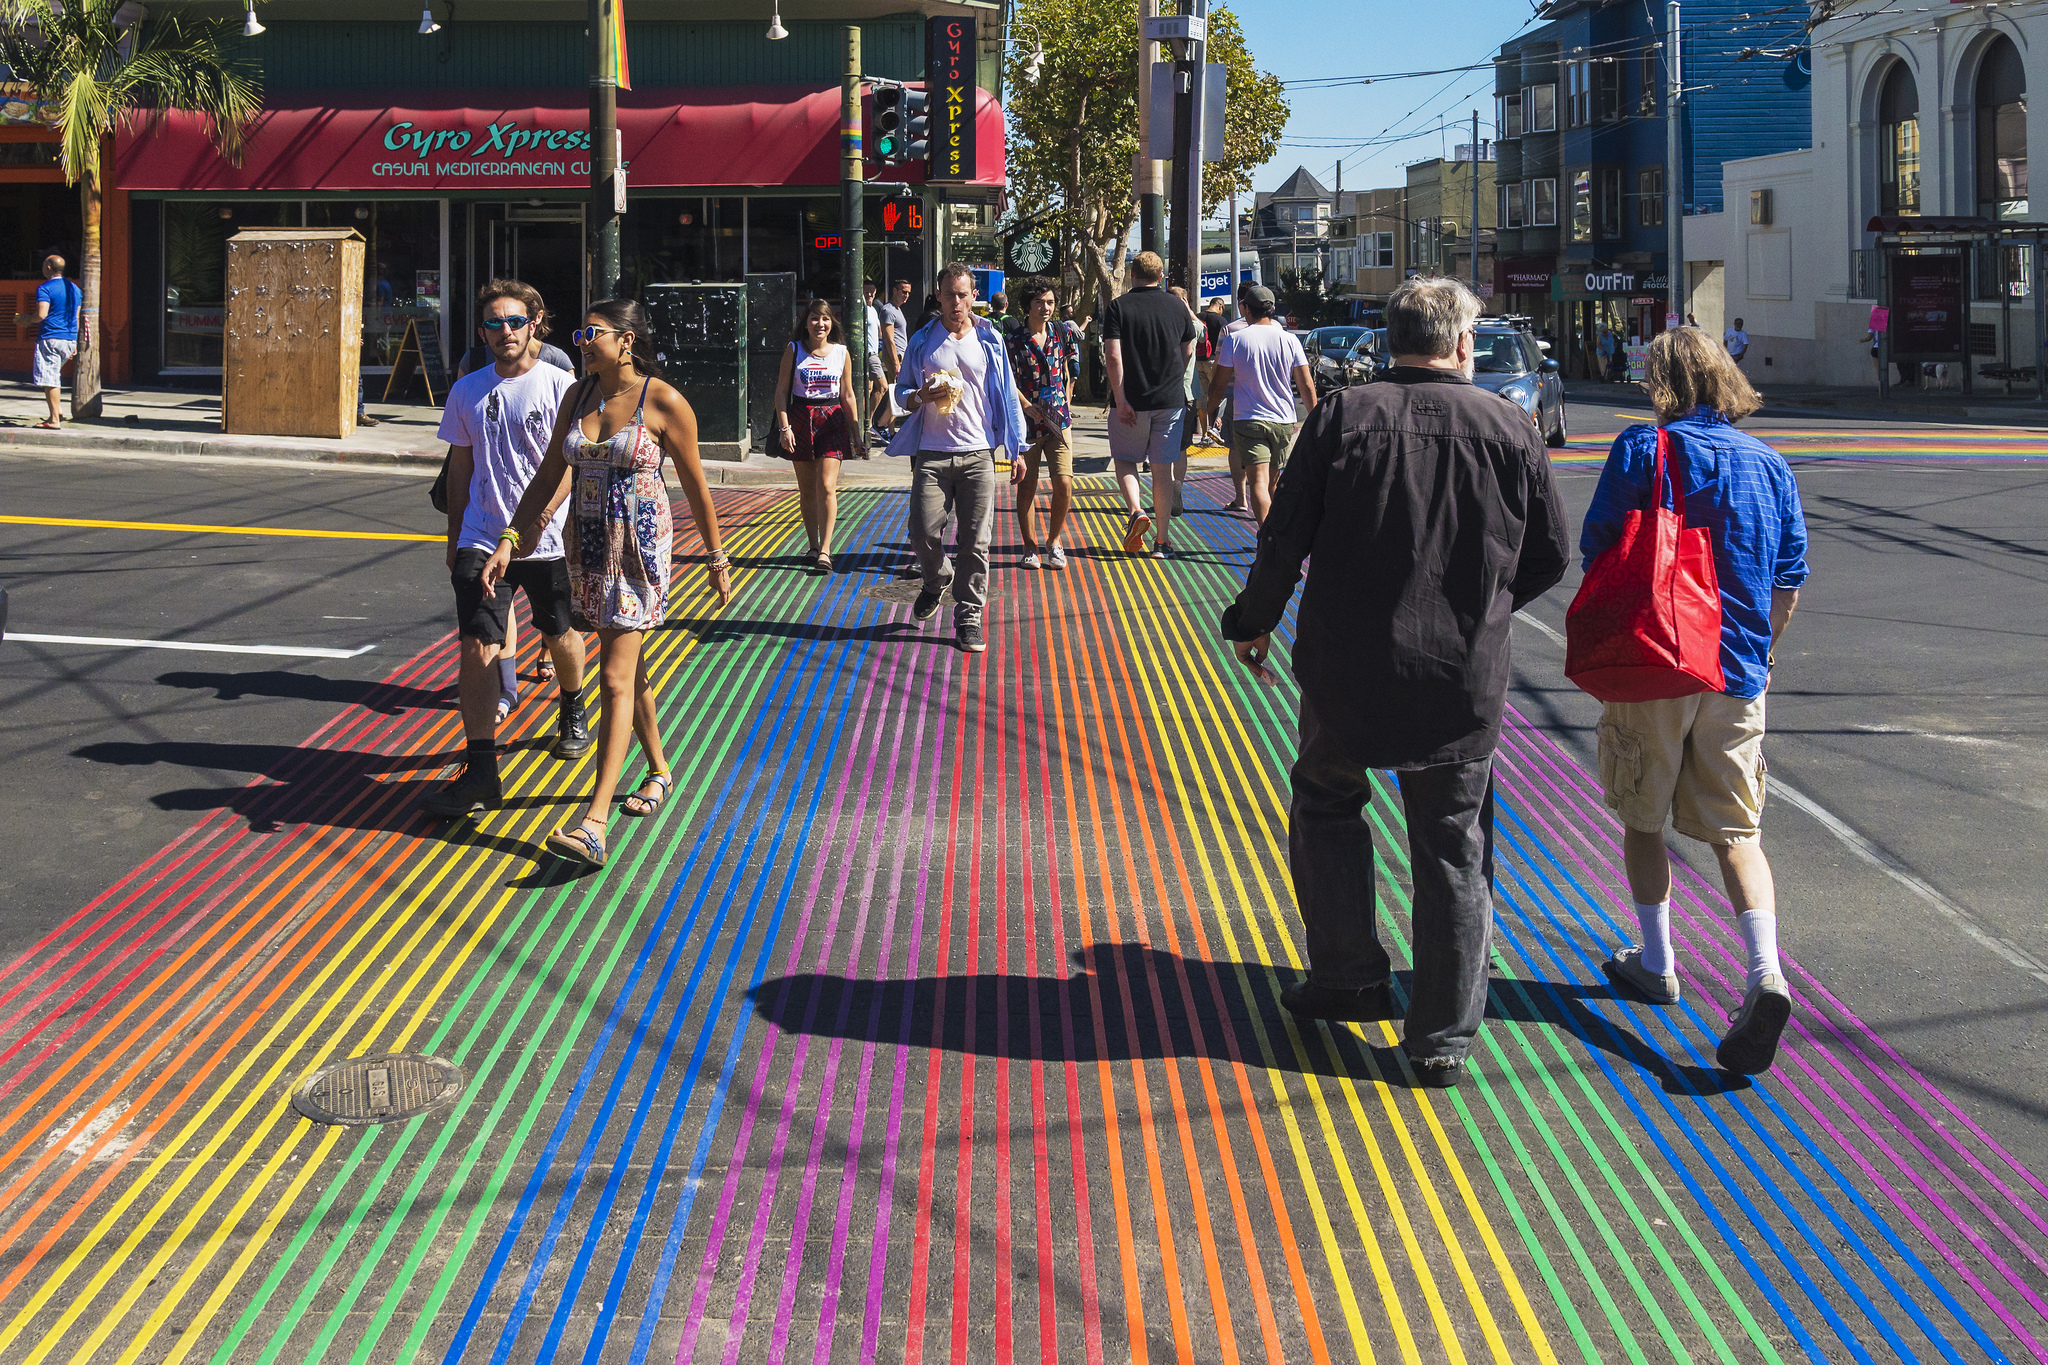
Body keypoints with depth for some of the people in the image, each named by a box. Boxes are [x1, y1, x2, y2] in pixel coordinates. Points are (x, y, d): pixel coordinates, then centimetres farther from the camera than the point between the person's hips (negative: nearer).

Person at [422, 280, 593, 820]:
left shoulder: (561, 386, -6)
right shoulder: (467, 391, 6)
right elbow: (461, 468, 15)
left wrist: (535, 518, -19)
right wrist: (455, 537, 17)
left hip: (548, 539, -2)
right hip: (482, 539, 2)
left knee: (559, 636, 16)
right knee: (477, 647, -11)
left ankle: (573, 712, 48)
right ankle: (480, 770, -11)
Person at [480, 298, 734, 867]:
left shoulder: (663, 403, -10)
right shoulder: (578, 397, 7)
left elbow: (695, 484, -3)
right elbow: (549, 477, 9)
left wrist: (716, 557, 3)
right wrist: (510, 540, 1)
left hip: (639, 546, -6)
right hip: (588, 543, 6)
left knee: (617, 680, -11)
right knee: (629, 669, 18)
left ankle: (594, 821, -17)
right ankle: (658, 771, 38)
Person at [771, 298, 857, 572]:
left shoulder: (841, 353, 5)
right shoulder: (794, 351, 2)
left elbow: (848, 395, 11)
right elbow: (781, 390, 1)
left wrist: (856, 431, 10)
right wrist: (784, 427, -9)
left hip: (832, 419, -1)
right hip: (801, 418, 1)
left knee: (826, 486, -13)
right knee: (806, 488, 7)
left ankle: (825, 550, -13)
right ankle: (814, 546, 19)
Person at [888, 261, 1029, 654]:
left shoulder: (989, 339, 9)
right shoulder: (923, 341, 9)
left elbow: (1005, 394, 13)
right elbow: (902, 393, 13)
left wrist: (1016, 447, 8)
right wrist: (923, 396, -10)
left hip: (978, 454, 0)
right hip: (932, 453, 0)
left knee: (975, 542, -3)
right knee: (923, 534, -6)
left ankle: (968, 618, 4)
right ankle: (936, 582, 25)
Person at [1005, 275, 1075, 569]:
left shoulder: (1061, 333, 7)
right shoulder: (1013, 337, -5)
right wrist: (1028, 407, -15)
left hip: (1058, 420, 2)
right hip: (1026, 422, -2)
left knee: (1064, 484, -8)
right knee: (1026, 485, 4)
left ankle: (1054, 540, 12)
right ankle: (1029, 547, 18)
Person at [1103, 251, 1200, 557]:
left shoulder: (1119, 308, -5)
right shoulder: (1177, 306, 4)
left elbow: (1113, 355, -15)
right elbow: (1188, 352, 13)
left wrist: (1120, 398, -14)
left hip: (1132, 401, -2)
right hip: (1171, 399, 2)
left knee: (1125, 460, 15)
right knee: (1163, 468, 7)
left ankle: (1136, 511, -11)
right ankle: (1162, 540, 8)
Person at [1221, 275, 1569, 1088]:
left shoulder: (1342, 418, -5)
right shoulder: (1509, 429, -2)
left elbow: (1285, 538, -5)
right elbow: (1549, 556, 5)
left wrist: (1253, 622, 11)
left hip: (1345, 665, 0)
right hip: (1464, 678, 1)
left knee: (1327, 802, 24)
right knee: (1452, 848, 10)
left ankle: (1348, 976, 24)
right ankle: (1443, 1036, 12)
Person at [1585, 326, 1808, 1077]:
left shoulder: (1642, 449, -8)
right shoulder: (1770, 465, 4)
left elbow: (1596, 552, -7)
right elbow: (1789, 584, 7)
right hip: (1737, 677, 3)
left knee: (1643, 820, 16)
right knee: (1736, 831, 5)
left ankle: (1656, 964, 25)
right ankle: (1765, 974, -14)